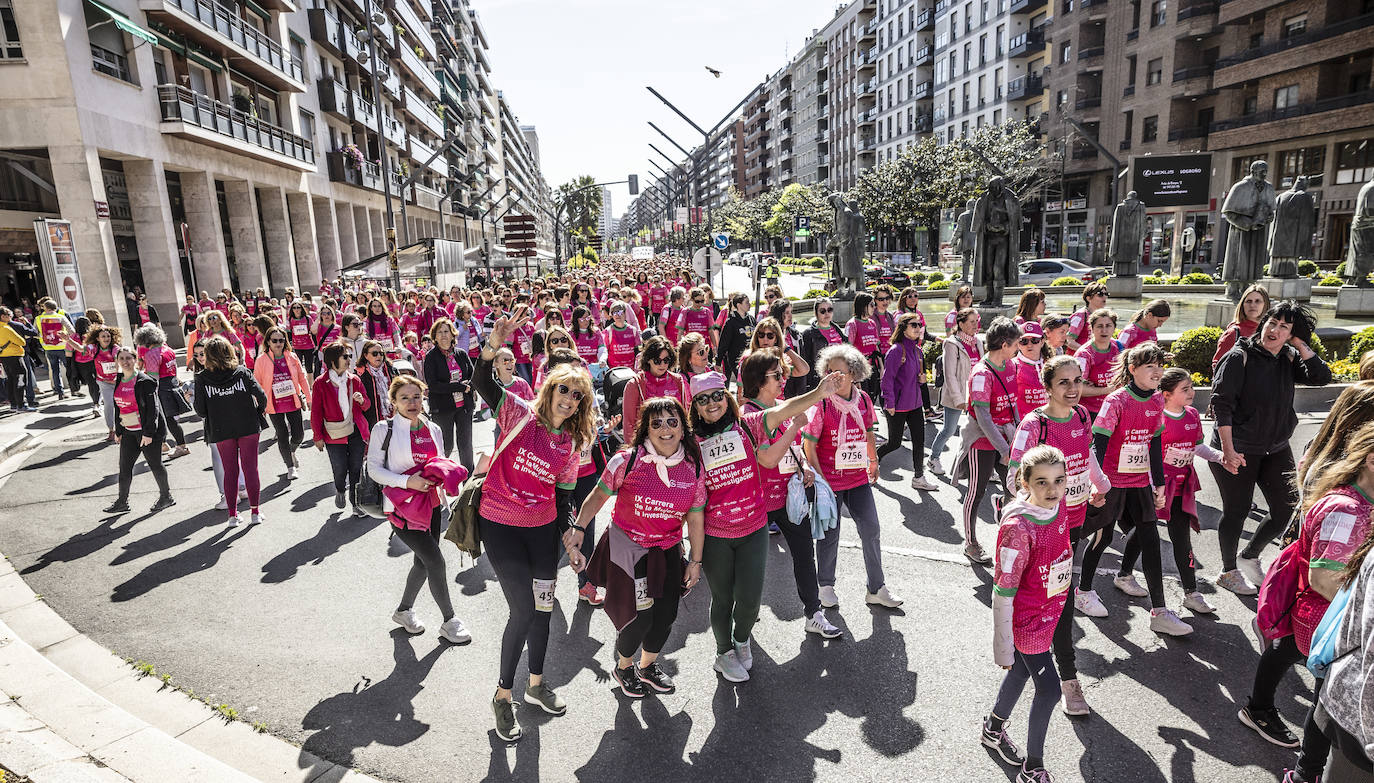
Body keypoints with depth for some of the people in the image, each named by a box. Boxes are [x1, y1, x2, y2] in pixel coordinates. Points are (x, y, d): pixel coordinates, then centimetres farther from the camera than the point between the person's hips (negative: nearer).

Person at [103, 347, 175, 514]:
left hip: (148, 431, -7)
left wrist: (148, 433, -19)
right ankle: (122, 501, 19)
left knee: (155, 464, 4)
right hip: (128, 431, 7)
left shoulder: (145, 381, -13)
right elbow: (119, 407, 18)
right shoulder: (119, 382, 10)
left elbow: (152, 408, -16)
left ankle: (166, 496, 20)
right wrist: (118, 431, 17)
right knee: (124, 467, 8)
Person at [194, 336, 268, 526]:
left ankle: (233, 514, 15)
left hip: (221, 431, 0)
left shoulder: (202, 379, -7)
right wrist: (260, 411, 8)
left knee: (230, 471, 11)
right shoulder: (242, 372, -8)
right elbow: (261, 396, -12)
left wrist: (210, 416, 14)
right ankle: (255, 511, 11)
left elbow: (200, 411, -7)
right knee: (251, 468, 7)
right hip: (248, 428, 0)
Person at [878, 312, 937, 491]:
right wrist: (890, 403, -19)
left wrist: (921, 377, 2)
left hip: (915, 403, 8)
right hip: (898, 406, -8)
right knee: (895, 443, 3)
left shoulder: (917, 349, 9)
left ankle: (919, 478, 15)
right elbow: (887, 378, -18)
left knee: (919, 441, 6)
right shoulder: (896, 350, -16)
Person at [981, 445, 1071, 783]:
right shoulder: (1018, 528, -31)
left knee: (1021, 672, 24)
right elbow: (1003, 594, -23)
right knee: (1049, 691, 1)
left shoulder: (1058, 506, -9)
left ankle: (994, 729, 49)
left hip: (1049, 612, 8)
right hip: (1027, 622, -7)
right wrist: (1003, 648, -17)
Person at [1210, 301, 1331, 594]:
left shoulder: (1289, 359, 4)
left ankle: (1249, 557, 30)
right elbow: (1221, 402, -18)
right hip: (1238, 449, -6)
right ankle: (1228, 571, 23)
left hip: (1276, 449, 6)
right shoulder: (1240, 357, -13)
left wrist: (1300, 344, -11)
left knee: (1288, 509, 8)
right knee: (1237, 510, 4)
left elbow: (1321, 377, -10)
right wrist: (1227, 449, -24)